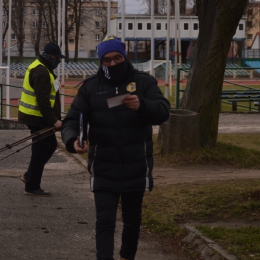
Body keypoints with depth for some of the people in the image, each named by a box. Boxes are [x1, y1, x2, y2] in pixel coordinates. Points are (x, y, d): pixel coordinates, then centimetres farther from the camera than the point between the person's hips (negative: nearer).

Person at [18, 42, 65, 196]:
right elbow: (43, 100, -25)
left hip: (38, 117, 10)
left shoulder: (42, 68, 14)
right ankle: (32, 187, 8)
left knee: (51, 145, 18)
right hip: (37, 118, -10)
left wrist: (54, 119, 19)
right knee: (41, 151, -2)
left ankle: (29, 176, 25)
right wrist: (54, 121, -22)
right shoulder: (41, 72, -20)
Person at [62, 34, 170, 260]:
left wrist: (142, 106, -33)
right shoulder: (90, 87, 1)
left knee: (132, 220, 18)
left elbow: (163, 112, -12)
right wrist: (73, 140, -26)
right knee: (105, 222, -8)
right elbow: (72, 119, -4)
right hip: (103, 169, -1)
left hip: (136, 167, 1)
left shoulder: (144, 82, -1)